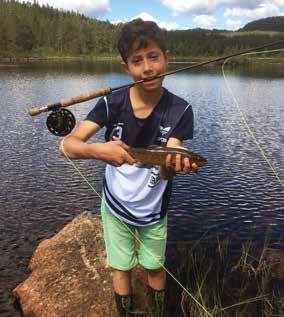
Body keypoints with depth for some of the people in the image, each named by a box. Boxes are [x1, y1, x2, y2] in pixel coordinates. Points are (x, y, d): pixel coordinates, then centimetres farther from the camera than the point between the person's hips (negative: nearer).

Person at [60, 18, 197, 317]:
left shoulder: (179, 111, -20)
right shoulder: (112, 103, -19)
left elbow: (165, 169, -27)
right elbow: (68, 144, -26)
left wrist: (174, 165, -52)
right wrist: (99, 149, -47)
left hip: (153, 210, 0)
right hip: (115, 205, 0)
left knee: (155, 267, 20)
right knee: (121, 267, 18)